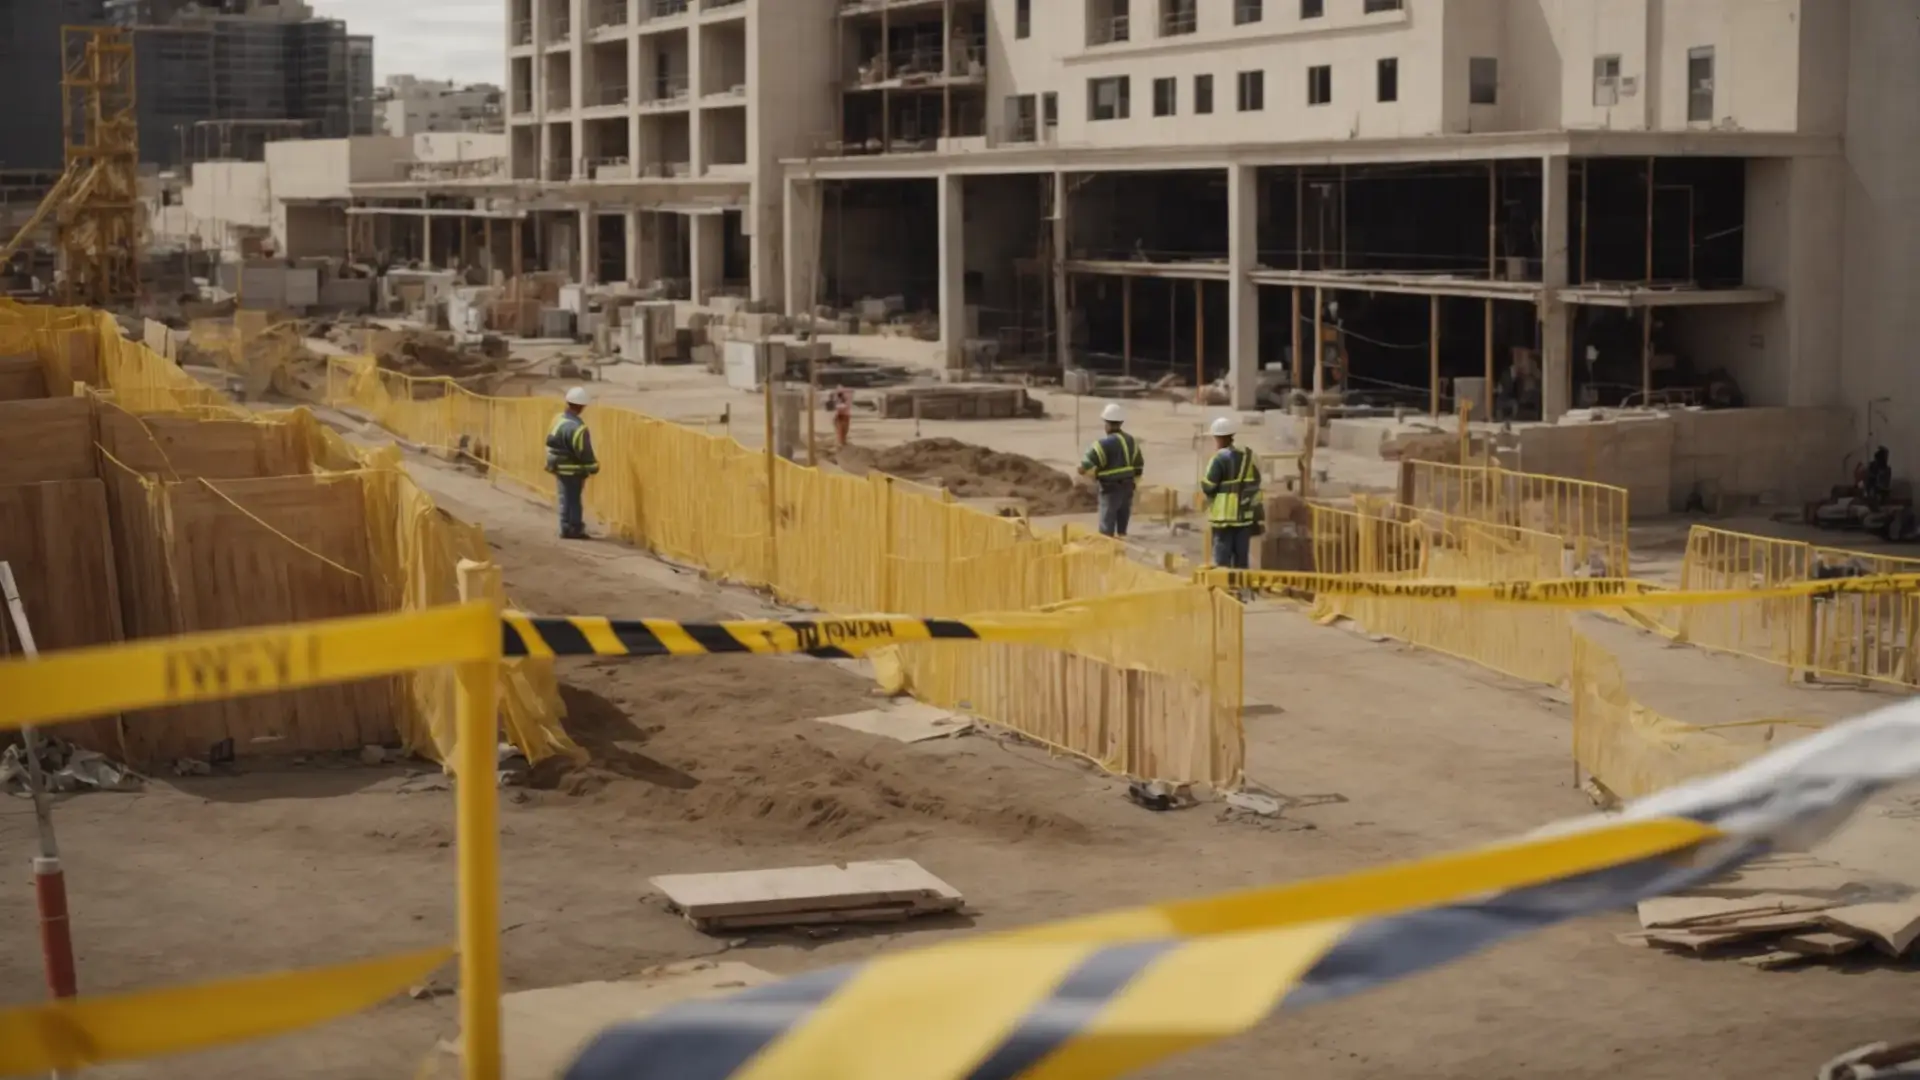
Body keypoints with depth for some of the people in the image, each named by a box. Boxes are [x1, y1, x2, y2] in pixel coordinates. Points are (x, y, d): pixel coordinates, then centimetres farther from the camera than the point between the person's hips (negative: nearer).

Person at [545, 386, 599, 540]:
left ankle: (566, 528, 22)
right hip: (573, 470, -8)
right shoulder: (577, 427, -26)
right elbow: (584, 452, -21)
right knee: (573, 499, 3)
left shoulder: (558, 419, 1)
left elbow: (551, 442, 10)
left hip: (560, 467, 8)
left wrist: (551, 462, 21)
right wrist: (593, 467, -7)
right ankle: (575, 530, 10)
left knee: (566, 499, 16)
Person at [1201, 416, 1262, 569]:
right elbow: (1255, 486, 13)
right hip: (1245, 515, 6)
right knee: (1241, 560, 11)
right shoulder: (1249, 456, 9)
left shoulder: (1220, 458, -13)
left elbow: (1208, 488, -15)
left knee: (1222, 560, -2)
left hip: (1224, 516, -6)